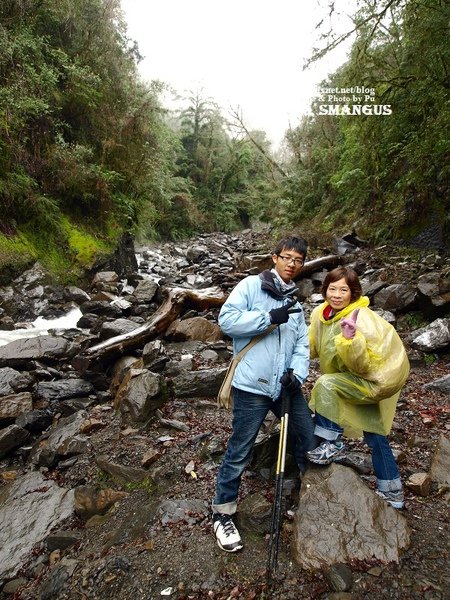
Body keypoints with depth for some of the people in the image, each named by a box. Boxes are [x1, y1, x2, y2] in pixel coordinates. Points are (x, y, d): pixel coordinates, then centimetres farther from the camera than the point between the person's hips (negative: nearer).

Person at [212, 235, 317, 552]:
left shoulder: (295, 304, 17)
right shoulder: (251, 286, -2)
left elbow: (302, 345, 10)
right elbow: (227, 319, -14)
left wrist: (297, 374, -8)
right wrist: (270, 318, -18)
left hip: (286, 386, 7)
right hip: (252, 387, -6)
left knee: (309, 440, 16)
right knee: (239, 453, 2)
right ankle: (223, 514, 22)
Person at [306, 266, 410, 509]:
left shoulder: (362, 319, -30)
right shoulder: (321, 314, -9)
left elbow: (365, 366, -30)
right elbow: (312, 347, 5)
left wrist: (351, 339, -44)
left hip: (377, 378, -8)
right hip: (357, 382, 8)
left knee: (326, 384, -28)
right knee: (375, 437, 18)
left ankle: (332, 444, -10)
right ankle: (392, 493, 36)